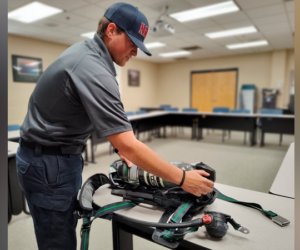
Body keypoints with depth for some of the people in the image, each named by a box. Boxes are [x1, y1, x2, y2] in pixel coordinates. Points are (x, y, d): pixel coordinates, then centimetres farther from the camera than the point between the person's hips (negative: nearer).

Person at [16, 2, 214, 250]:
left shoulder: (86, 50, 5)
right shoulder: (93, 70, -27)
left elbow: (105, 118, 11)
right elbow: (129, 146, -31)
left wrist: (119, 144, 8)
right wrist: (182, 179, -22)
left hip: (61, 155, 9)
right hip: (49, 163, -9)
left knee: (67, 227, 21)